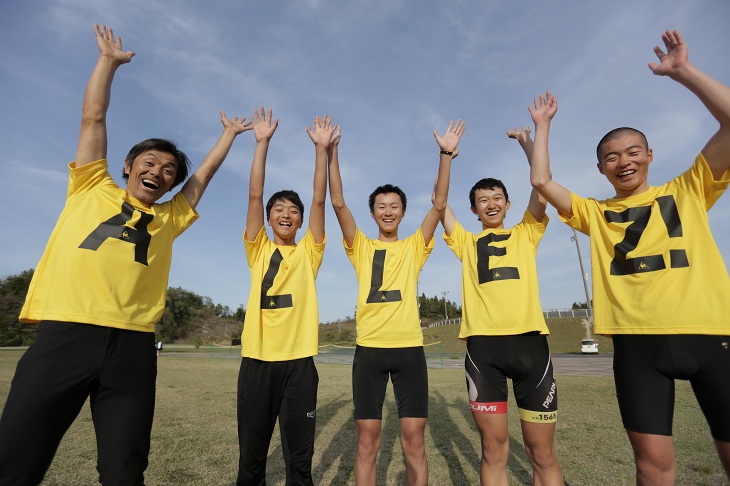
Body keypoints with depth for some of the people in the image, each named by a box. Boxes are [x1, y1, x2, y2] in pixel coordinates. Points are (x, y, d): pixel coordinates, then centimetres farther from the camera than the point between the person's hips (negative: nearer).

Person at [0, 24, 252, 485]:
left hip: (132, 345, 2)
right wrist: (109, 59, 22)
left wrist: (230, 133, 38)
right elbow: (93, 117, 17)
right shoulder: (91, 189, 16)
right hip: (63, 334, -1)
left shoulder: (169, 219, 18)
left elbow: (206, 173, 28)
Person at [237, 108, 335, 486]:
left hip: (298, 360, 0)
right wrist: (262, 141, -3)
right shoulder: (258, 250, 8)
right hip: (257, 358, 1)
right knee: (251, 455, 14)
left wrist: (321, 148, -4)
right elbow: (254, 195, 0)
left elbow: (320, 199, -1)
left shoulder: (308, 252, 7)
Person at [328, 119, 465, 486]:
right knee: (367, 440, 8)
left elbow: (439, 204, -1)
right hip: (369, 349, 0)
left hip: (409, 348, 0)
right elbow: (337, 203, -1)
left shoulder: (414, 247, 9)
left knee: (414, 441, 7)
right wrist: (331, 152, -6)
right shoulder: (361, 247, 8)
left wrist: (446, 155, -6)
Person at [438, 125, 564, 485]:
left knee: (543, 452, 8)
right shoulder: (466, 242, 15)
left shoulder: (526, 233, 15)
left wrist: (526, 140, 7)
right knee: (493, 449, 8)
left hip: (529, 340, 0)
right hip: (483, 344, 0)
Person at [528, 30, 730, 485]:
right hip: (636, 340, 1)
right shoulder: (595, 213, 12)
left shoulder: (688, 191, 9)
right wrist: (543, 125, 9)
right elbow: (541, 181, 2)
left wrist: (682, 69, 0)